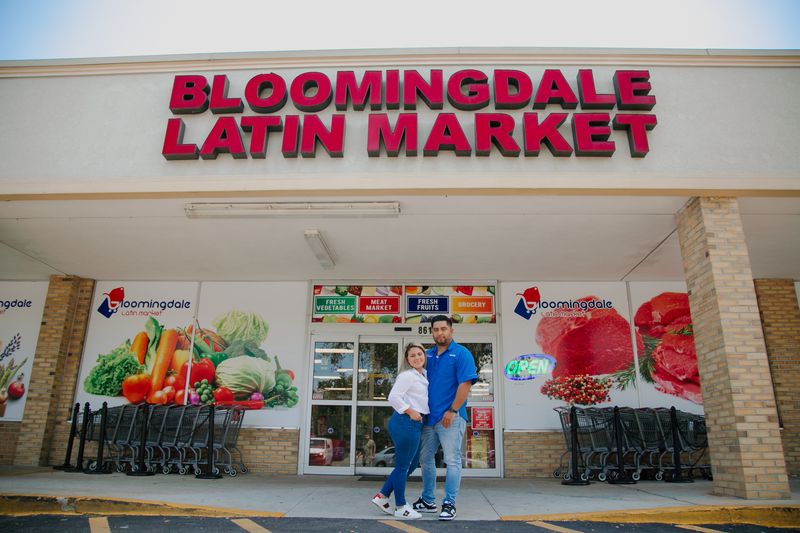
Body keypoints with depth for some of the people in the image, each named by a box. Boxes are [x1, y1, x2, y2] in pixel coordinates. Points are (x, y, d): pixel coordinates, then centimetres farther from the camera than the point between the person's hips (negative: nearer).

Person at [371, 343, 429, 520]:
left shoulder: (424, 375, 16)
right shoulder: (407, 375, -12)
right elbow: (393, 397, -19)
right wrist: (410, 412, -17)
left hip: (415, 424, 10)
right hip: (406, 422, -10)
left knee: (412, 463, 17)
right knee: (403, 466, 1)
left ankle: (382, 496, 24)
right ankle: (401, 508, 13)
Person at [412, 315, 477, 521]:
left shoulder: (461, 354, -7)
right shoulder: (428, 355, 11)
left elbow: (465, 384, -14)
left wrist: (452, 411, -17)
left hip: (450, 417, -7)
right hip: (429, 416, 7)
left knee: (452, 461, -1)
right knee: (426, 458, 14)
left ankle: (449, 504, 9)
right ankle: (428, 500, 27)